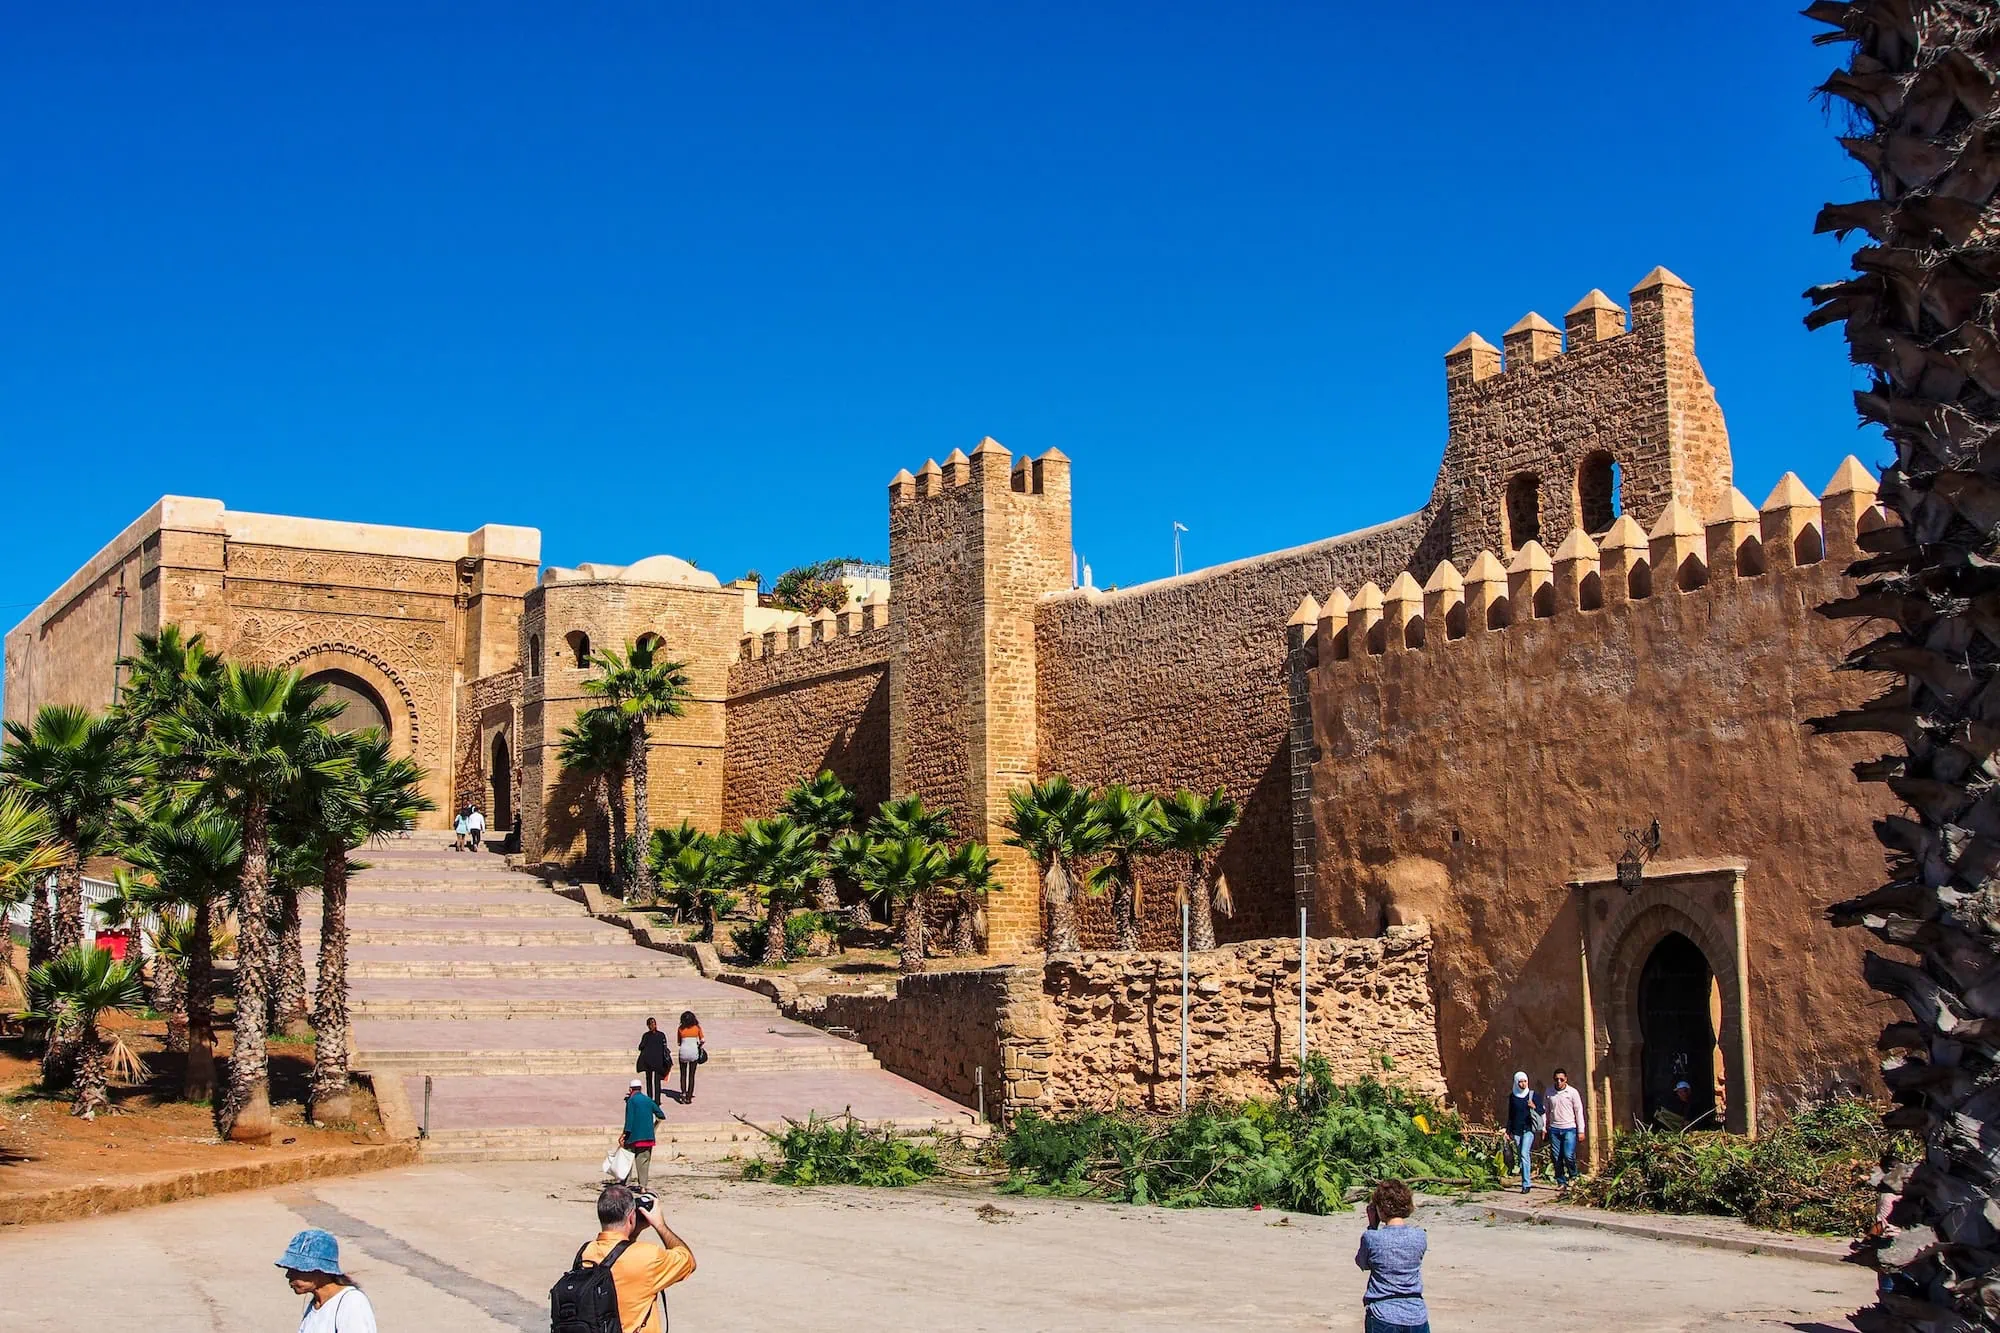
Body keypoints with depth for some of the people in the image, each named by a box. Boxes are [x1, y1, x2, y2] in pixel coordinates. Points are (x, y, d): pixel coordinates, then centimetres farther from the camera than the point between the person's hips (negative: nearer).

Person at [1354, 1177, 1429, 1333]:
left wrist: (1372, 1225, 6)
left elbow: (1362, 1263, 8)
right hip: (1416, 1316, 2)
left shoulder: (1372, 1238, -12)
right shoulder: (1420, 1237, -3)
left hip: (1382, 1316, -2)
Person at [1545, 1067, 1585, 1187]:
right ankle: (1561, 1182, 11)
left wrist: (1581, 1131, -1)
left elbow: (1579, 1111, 1)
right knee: (1557, 1157, 1)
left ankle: (1573, 1176, 12)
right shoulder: (1549, 1093, 7)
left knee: (1568, 1155, -14)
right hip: (1554, 1129, 3)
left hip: (1569, 1129, -3)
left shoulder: (1572, 1092, -1)